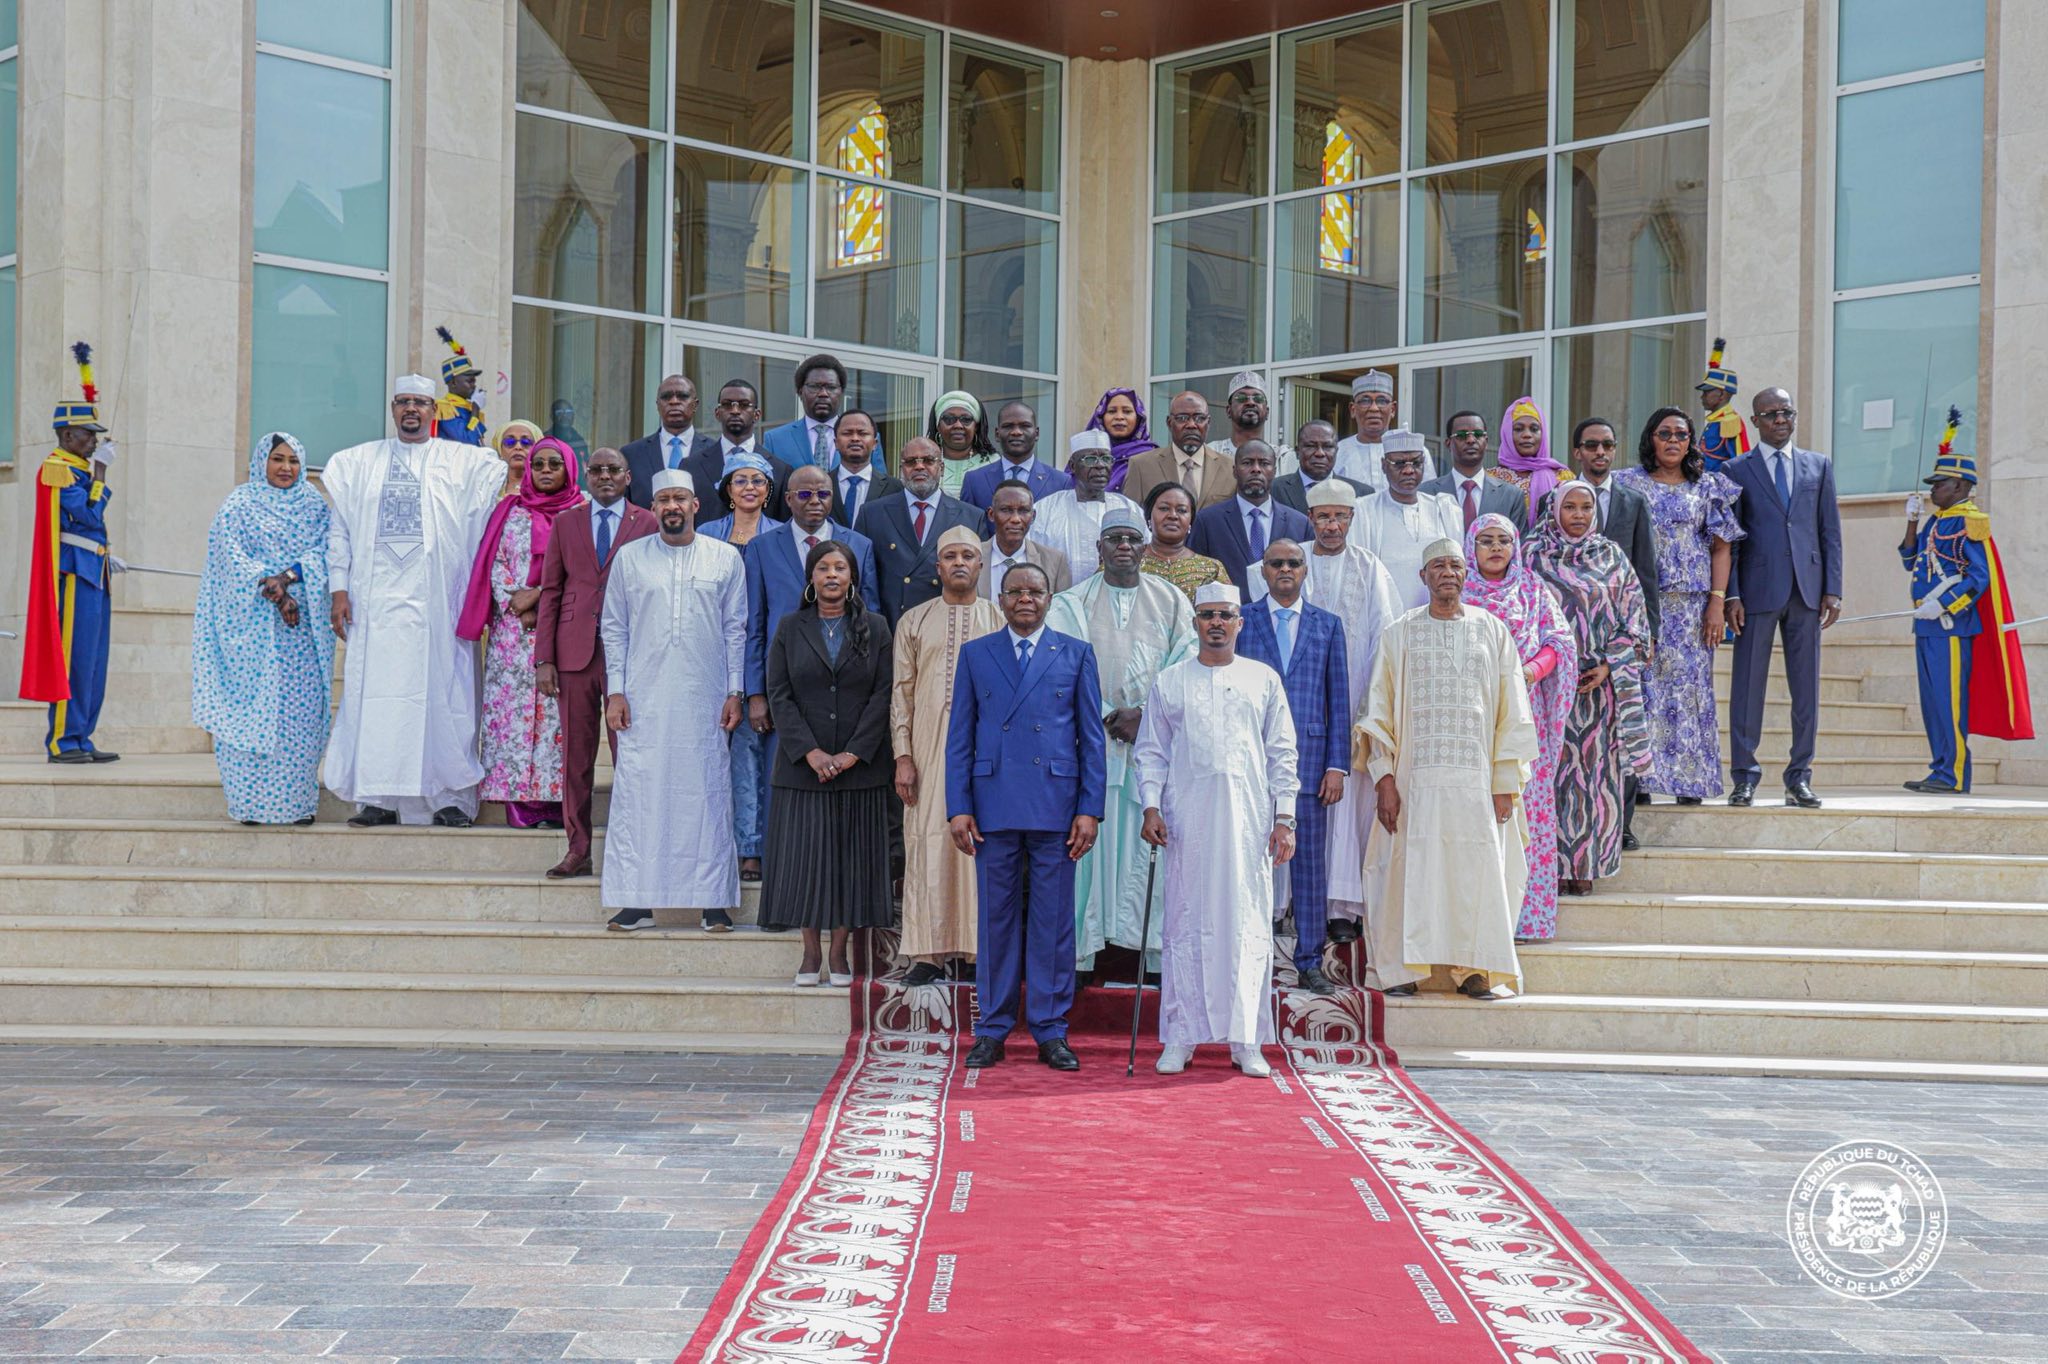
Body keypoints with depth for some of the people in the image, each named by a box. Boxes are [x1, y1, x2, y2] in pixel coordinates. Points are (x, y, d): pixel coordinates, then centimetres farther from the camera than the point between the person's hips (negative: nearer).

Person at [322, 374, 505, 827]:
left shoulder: (464, 462, 9)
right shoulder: (358, 462, 14)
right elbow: (340, 529, 13)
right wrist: (338, 588, 3)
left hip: (437, 599, -1)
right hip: (376, 599, 2)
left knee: (442, 692, -4)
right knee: (374, 693, -2)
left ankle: (450, 797, 2)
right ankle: (378, 798, 3)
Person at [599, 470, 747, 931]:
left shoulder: (726, 558, 6)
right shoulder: (629, 557, 7)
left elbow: (736, 629, 8)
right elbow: (614, 628, 9)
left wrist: (734, 693, 2)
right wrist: (615, 692, 2)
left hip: (705, 699, 0)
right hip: (644, 700, 0)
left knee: (707, 793, 1)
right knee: (638, 793, -2)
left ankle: (712, 898, 7)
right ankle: (637, 900, 3)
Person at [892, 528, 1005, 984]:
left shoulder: (999, 621, 9)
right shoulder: (914, 621, 12)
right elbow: (902, 692, 9)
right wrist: (903, 755, 0)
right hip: (929, 746, 1)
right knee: (928, 842, -2)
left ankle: (981, 948, 5)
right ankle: (930, 954, 3)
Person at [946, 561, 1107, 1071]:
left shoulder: (1076, 655, 8)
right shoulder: (975, 655, 10)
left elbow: (1092, 737, 6)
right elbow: (959, 738, 8)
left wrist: (1089, 809, -2)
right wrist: (958, 808, 0)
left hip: (1056, 807, -1)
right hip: (994, 807, 1)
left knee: (1053, 919, 3)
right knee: (995, 918, 6)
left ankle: (1051, 1031, 12)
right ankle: (992, 1029, 15)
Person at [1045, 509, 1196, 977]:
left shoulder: (1171, 601, 11)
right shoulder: (1072, 603, 7)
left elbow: (1184, 667, 3)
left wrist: (1145, 713, -10)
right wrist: (1107, 717, -12)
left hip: (1156, 737, 1)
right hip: (1090, 737, -1)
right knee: (1091, 839, -3)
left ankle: (1159, 945, 3)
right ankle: (1080, 948, 2)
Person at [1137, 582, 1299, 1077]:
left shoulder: (1264, 680, 11)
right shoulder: (1169, 683, 10)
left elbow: (1281, 753, 10)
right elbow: (1151, 752, 10)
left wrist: (1284, 818, 3)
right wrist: (1151, 807, -3)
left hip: (1249, 818, 0)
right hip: (1187, 818, 0)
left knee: (1247, 924, -1)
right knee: (1185, 924, 2)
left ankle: (1246, 1040, 5)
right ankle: (1180, 1038, 9)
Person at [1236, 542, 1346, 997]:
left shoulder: (1328, 626, 11)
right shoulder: (1240, 621, 7)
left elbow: (1339, 700, 9)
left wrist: (1337, 765, 2)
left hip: (1308, 759, 1)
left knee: (1310, 864, 3)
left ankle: (1310, 963, 10)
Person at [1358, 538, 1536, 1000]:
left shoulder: (1493, 632, 10)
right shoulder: (1399, 635, 9)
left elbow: (1511, 712, 7)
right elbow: (1379, 713, 5)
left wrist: (1506, 782, 0)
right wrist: (1383, 777, -6)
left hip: (1476, 780, 1)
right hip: (1414, 776, 0)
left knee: (1477, 870, -2)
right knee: (1409, 868, -3)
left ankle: (1475, 969, 5)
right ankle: (1398, 969, 4)